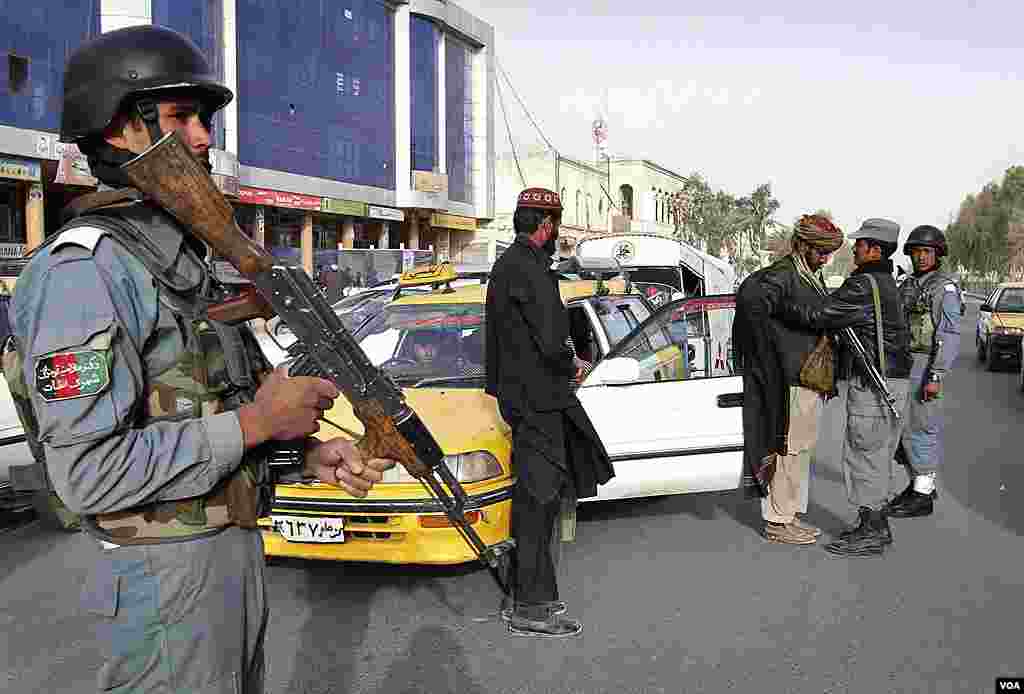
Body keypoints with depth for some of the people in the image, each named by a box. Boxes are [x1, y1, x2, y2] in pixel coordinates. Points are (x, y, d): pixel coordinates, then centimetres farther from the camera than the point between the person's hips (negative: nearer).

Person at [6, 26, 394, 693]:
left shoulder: (184, 260, 11)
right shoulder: (84, 269, -19)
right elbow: (89, 473, -25)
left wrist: (309, 454, 0)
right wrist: (257, 422, -21)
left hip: (239, 550, 9)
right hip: (168, 579, -9)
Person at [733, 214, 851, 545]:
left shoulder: (814, 277, 16)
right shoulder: (783, 275, -15)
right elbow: (751, 299, -30)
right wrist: (772, 349, -23)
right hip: (791, 379, -10)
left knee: (802, 448, 16)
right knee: (787, 448, -4)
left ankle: (792, 514, 26)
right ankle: (777, 521, 5)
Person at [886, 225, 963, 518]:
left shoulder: (945, 287, -10)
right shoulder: (907, 285, 15)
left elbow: (949, 336, -16)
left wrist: (936, 376, -22)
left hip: (925, 365, -8)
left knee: (920, 428, -5)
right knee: (901, 427, 12)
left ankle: (922, 496, 4)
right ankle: (919, 484, 26)